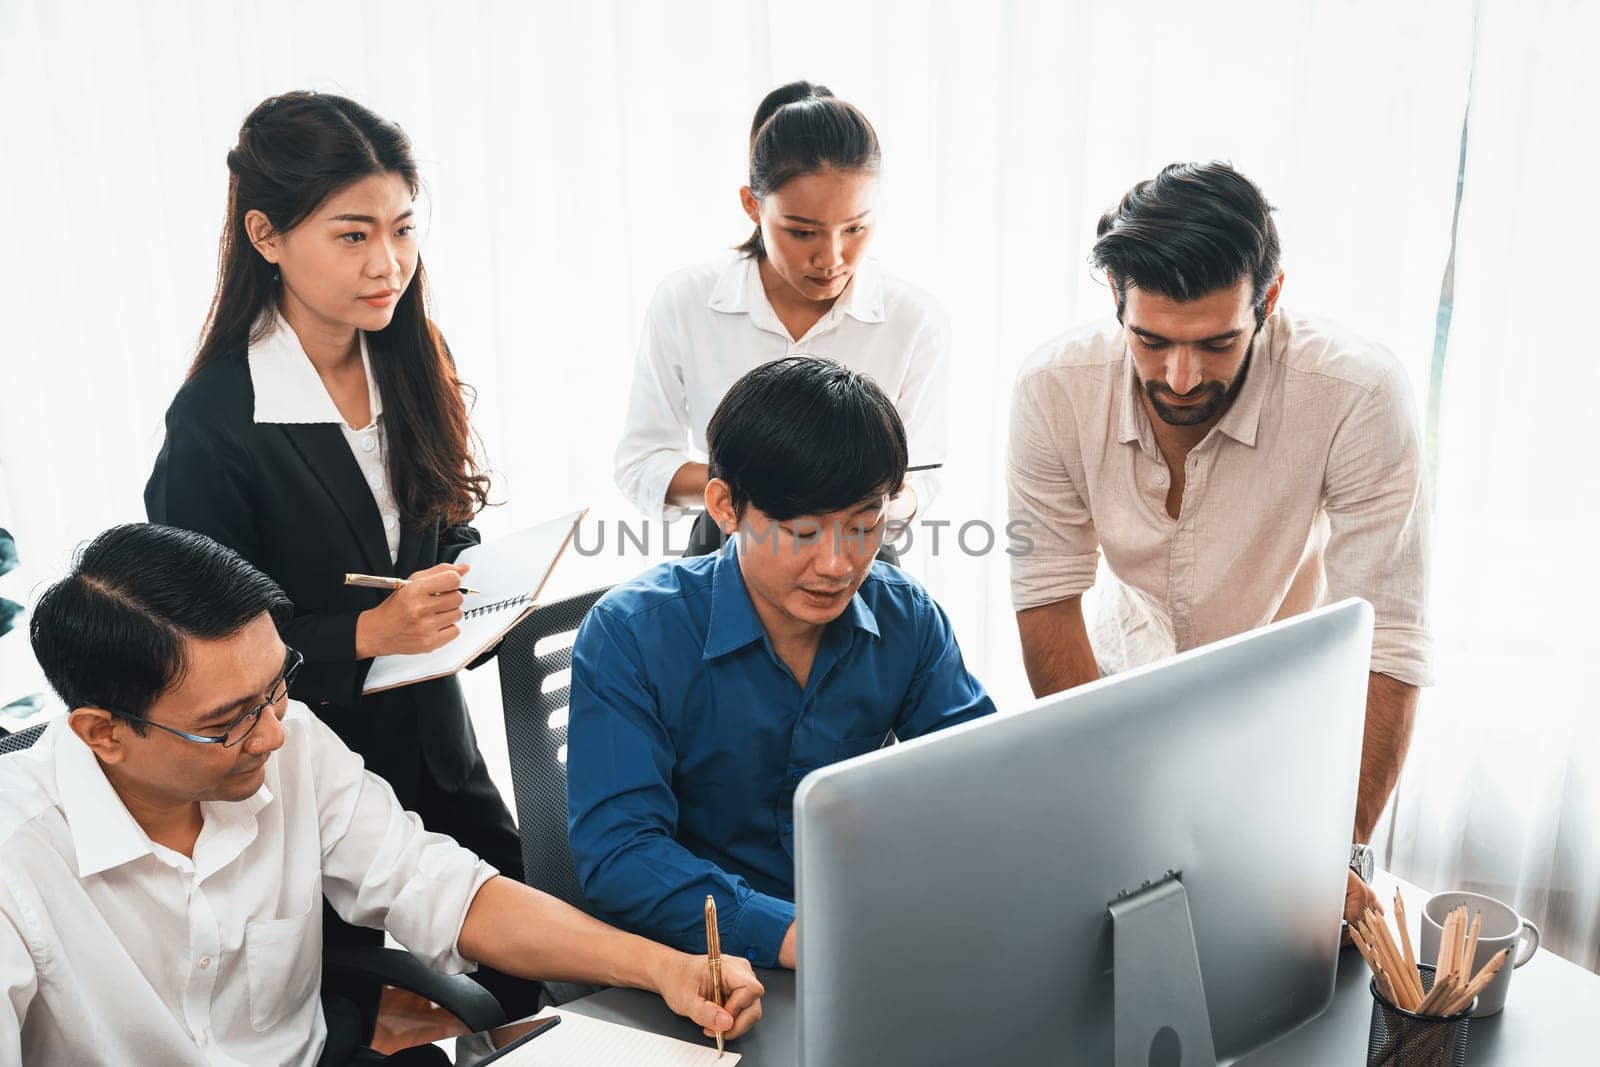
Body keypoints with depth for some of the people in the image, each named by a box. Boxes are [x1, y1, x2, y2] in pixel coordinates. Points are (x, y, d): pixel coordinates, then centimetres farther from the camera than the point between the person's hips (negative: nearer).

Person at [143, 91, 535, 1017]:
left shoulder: (411, 366, -1)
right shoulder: (215, 423, -20)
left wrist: (468, 590, -9)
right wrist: (368, 634, -27)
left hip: (434, 746, 6)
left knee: (520, 985, 14)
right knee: (367, 1018, 13)